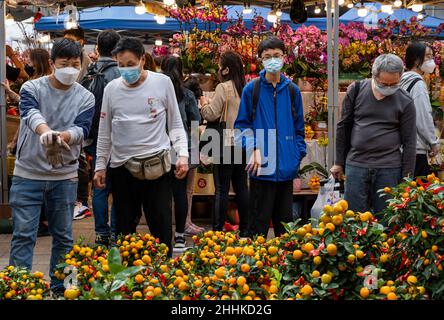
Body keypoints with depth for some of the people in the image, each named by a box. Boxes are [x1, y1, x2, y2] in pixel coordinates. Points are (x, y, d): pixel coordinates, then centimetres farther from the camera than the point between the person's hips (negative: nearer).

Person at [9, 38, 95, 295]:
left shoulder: (85, 98, 2)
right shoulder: (32, 88, -3)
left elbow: (82, 129, -13)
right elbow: (30, 113, -24)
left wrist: (62, 137, -37)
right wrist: (45, 131, -47)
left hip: (65, 176, 2)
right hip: (28, 174, -2)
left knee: (63, 236, 9)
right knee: (24, 235, -2)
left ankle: (60, 288, 22)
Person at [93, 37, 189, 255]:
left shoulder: (163, 83, 0)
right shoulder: (112, 89, 5)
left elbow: (175, 125, 5)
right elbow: (105, 133, 13)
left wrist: (183, 154, -7)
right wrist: (100, 166, 11)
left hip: (157, 166, -2)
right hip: (121, 168, 2)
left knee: (162, 228, -1)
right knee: (124, 230, 9)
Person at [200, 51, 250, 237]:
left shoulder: (224, 88, -11)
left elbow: (211, 114, -12)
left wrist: (204, 102, 4)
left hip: (226, 143, -7)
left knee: (222, 189, -4)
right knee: (241, 187, 11)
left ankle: (217, 229, -2)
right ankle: (244, 230, 15)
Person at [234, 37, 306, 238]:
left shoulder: (292, 90, 8)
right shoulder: (251, 89, -2)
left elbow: (298, 127, 14)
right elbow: (242, 125, -1)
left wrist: (299, 155, 6)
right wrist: (253, 149, -16)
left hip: (286, 168, 4)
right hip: (262, 168, -4)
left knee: (285, 221, 13)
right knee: (259, 222, 1)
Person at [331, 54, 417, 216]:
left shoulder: (405, 102, -3)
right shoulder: (356, 90, 0)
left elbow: (409, 142, 1)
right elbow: (344, 127, 8)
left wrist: (406, 179, -2)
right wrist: (339, 162, 9)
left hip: (389, 168, -1)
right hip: (355, 164, 1)